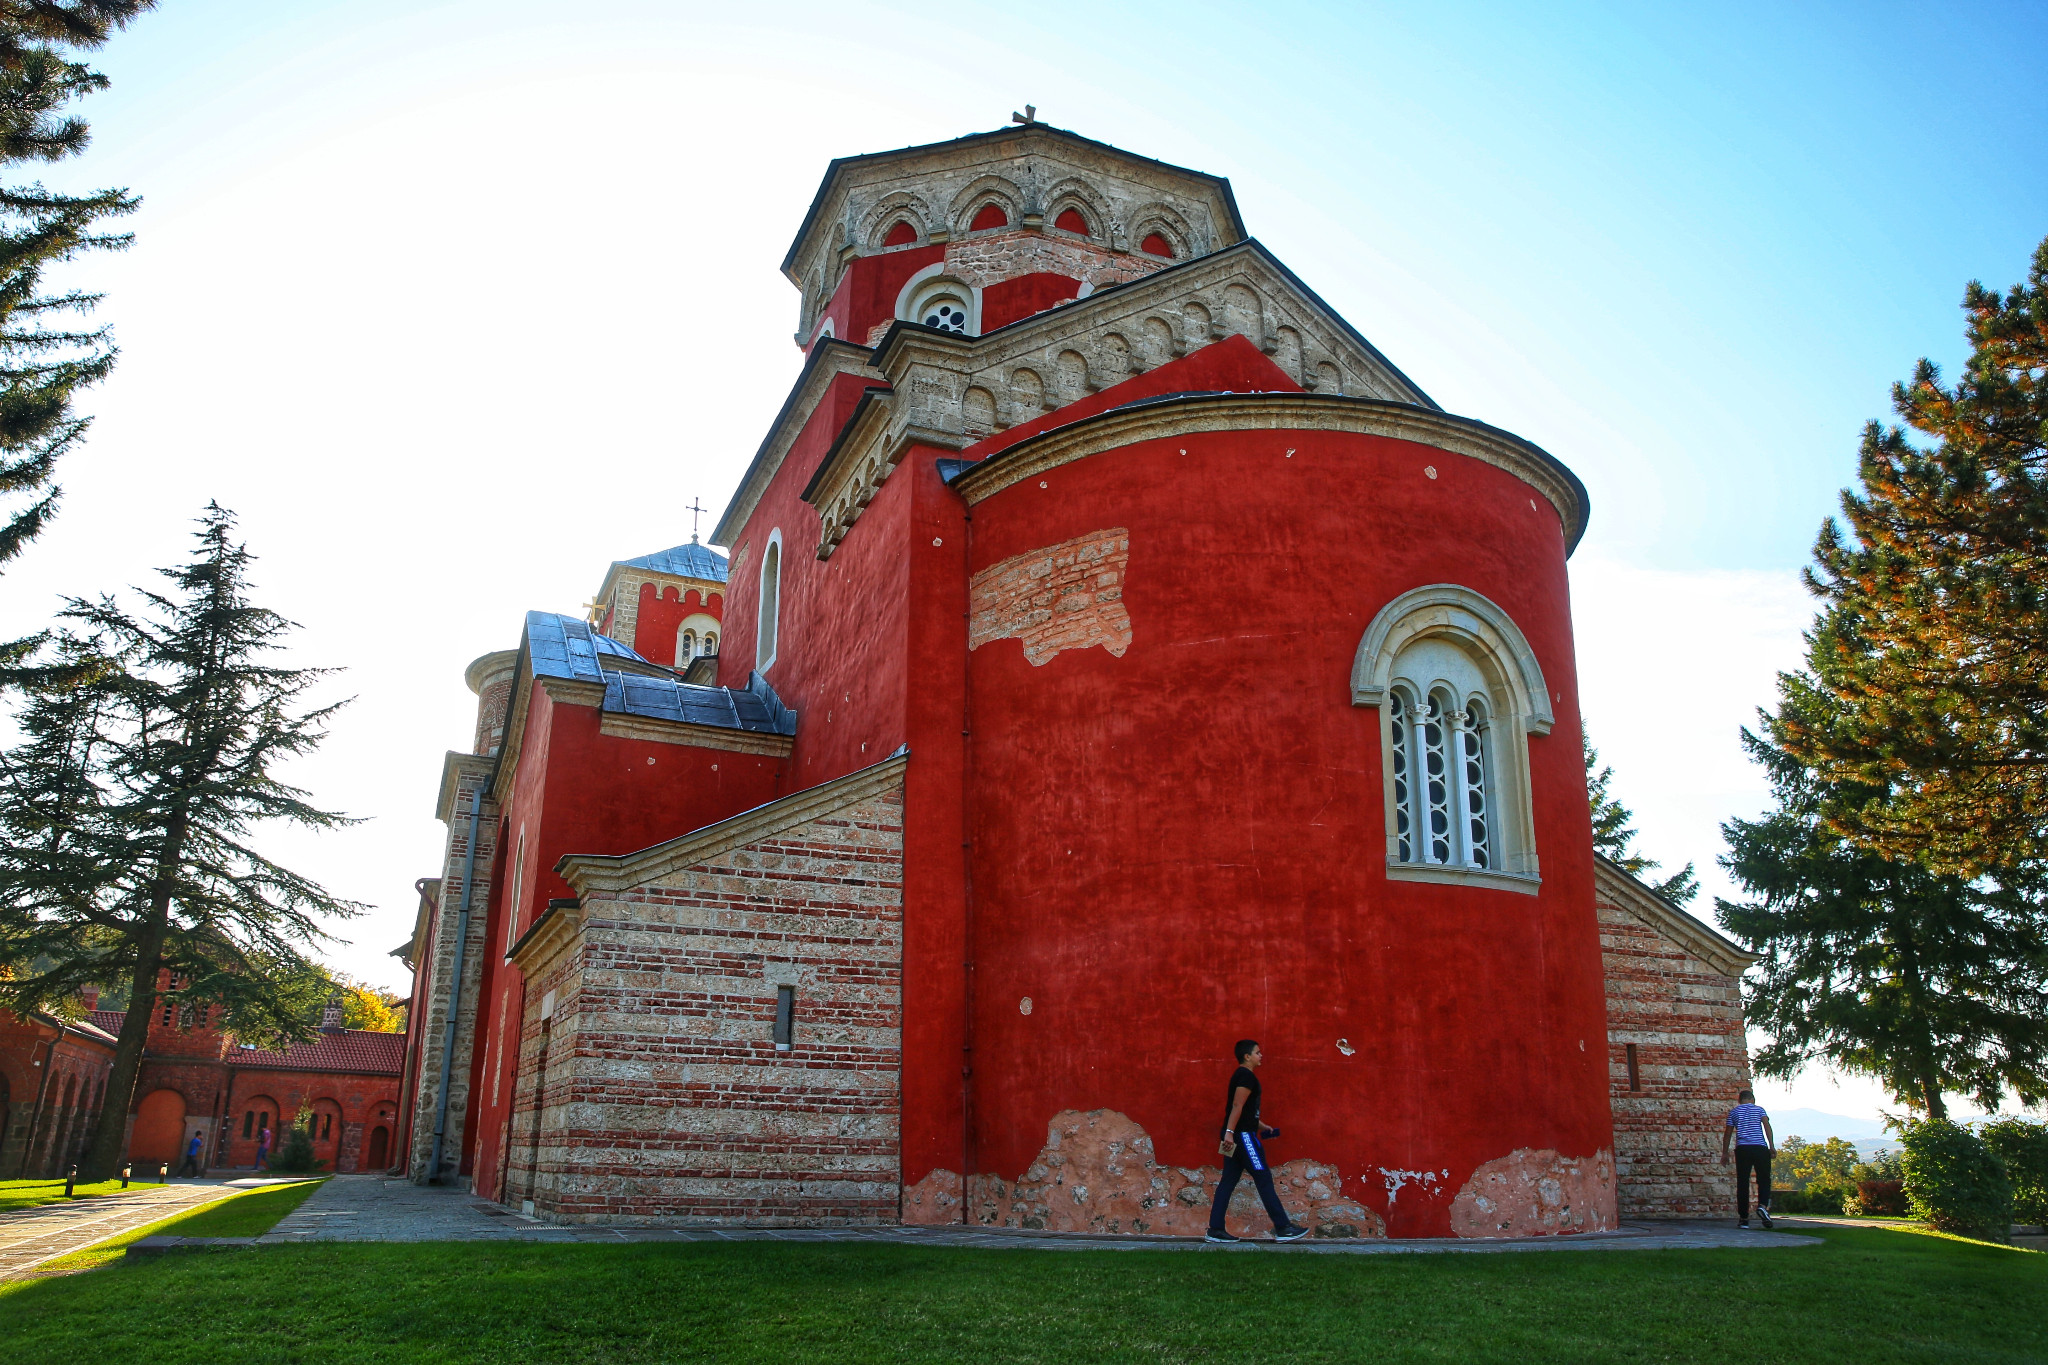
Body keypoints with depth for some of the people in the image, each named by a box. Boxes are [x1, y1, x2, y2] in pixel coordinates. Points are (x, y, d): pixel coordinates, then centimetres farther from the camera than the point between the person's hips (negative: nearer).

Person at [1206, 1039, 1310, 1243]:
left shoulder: (1242, 1075, 20)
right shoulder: (1246, 1076, -11)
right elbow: (1237, 1106, -21)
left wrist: (1261, 1126, 31)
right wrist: (1229, 1132, -26)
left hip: (1235, 1136, 10)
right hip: (1242, 1135, -10)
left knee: (1228, 1182, 7)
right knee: (1263, 1179, -5)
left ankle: (1215, 1230, 5)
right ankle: (1282, 1228, -2)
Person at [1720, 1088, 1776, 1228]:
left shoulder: (1733, 1112, 16)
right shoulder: (1759, 1109, 13)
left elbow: (1727, 1133, 15)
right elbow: (1767, 1126, -3)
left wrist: (1724, 1153, 19)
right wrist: (1772, 1145, -8)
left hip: (1742, 1149, 1)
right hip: (1760, 1148, -1)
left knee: (1742, 1183, 3)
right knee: (1764, 1180, 6)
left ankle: (1744, 1218, 2)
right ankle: (1762, 1205, -20)